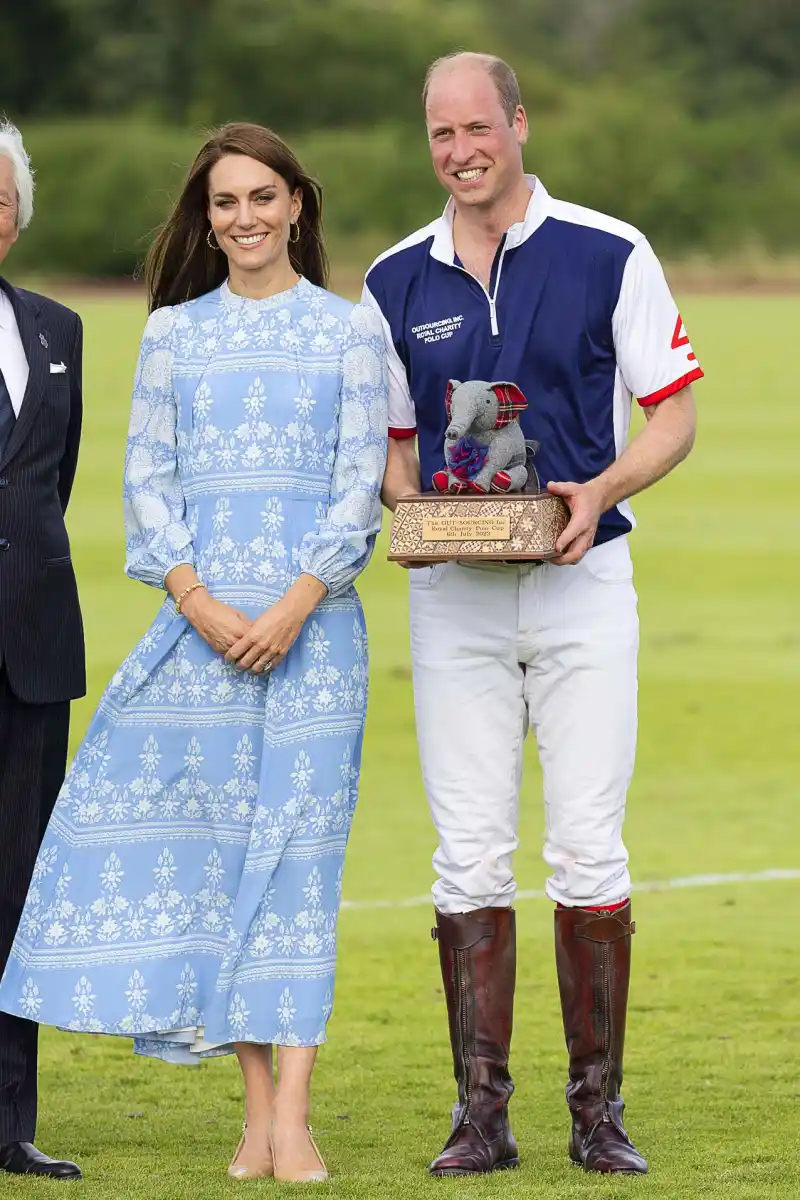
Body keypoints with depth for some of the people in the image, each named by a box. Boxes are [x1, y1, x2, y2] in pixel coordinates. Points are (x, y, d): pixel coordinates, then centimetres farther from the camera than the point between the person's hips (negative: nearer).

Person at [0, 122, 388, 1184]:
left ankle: (293, 1119, -9)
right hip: (199, 615, 2)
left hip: (310, 618, -2)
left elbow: (362, 478, 1)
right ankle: (257, 1108, 4)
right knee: (214, 844, -1)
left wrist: (296, 606, -11)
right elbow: (148, 474, 6)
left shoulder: (347, 330, 6)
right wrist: (199, 604, -8)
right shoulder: (175, 331, 10)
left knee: (298, 844, -6)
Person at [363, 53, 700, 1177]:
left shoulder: (610, 255, -2)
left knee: (589, 850, -4)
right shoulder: (396, 281, 8)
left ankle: (598, 1107, 3)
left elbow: (674, 416, 1)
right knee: (470, 856, -1)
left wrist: (598, 492, -17)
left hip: (581, 580, -2)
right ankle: (481, 1112, 3)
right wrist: (408, 508, -7)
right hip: (453, 591, 2)